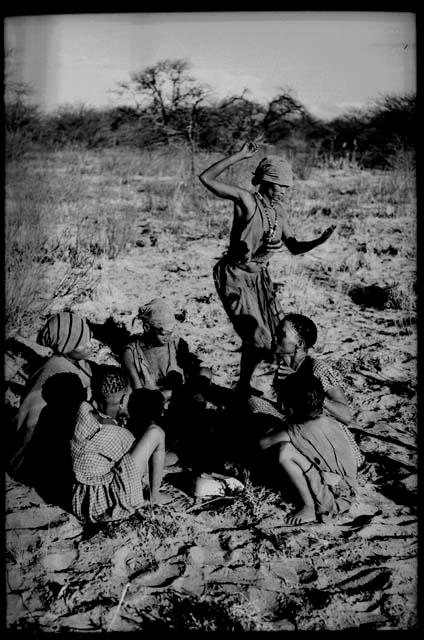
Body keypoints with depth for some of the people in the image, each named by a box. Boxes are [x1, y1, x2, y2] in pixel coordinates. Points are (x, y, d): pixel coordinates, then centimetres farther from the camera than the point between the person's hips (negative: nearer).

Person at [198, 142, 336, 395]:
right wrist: (239, 156, -29)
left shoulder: (278, 210, 3)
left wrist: (320, 240, -9)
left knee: (277, 336, 14)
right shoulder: (247, 200, -18)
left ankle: (245, 384, 34)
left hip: (260, 276, 8)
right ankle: (243, 387, 18)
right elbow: (206, 178, -26)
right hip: (235, 277, -8)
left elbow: (295, 247, 8)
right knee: (258, 339, -7)